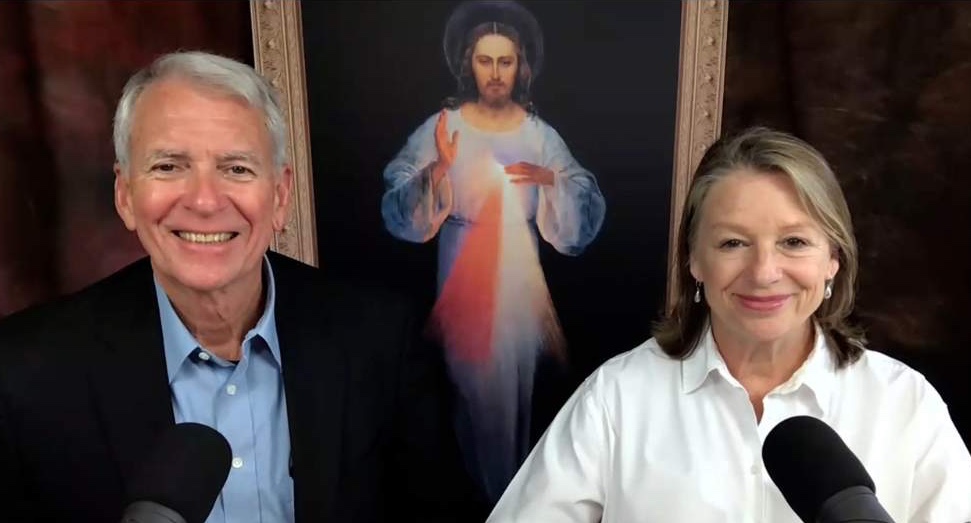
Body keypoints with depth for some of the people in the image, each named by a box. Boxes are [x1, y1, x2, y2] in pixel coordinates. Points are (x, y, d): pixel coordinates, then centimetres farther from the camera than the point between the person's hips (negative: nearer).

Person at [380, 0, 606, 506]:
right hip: (463, 276, -1)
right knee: (472, 381, 9)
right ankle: (478, 485, 32)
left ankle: (512, 483, 35)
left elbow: (587, 209, -5)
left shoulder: (540, 134, -3)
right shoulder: (442, 126, -6)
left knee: (517, 379, 12)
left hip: (518, 278, 2)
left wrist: (549, 179, -22)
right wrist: (437, 172, -29)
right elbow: (399, 208, -12)